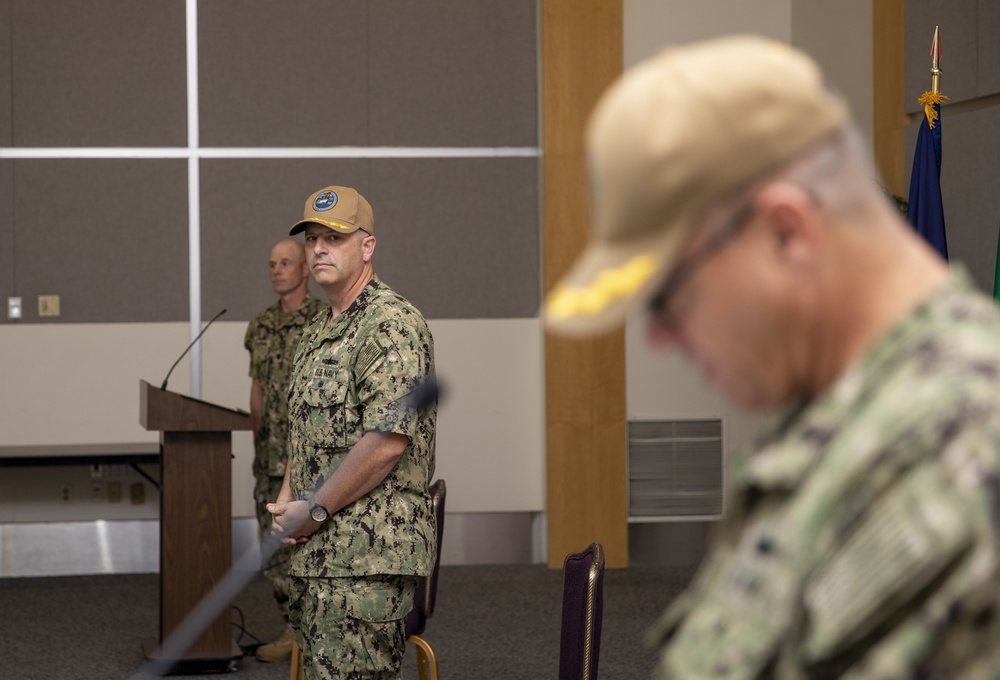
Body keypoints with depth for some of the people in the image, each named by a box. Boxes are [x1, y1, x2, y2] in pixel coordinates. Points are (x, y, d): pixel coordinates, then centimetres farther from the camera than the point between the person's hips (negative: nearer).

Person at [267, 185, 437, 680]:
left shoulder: (392, 324, -12)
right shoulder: (319, 331, 19)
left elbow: (387, 440, -21)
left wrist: (312, 511, -14)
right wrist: (288, 501, 7)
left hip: (368, 554, -10)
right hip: (314, 553, 10)